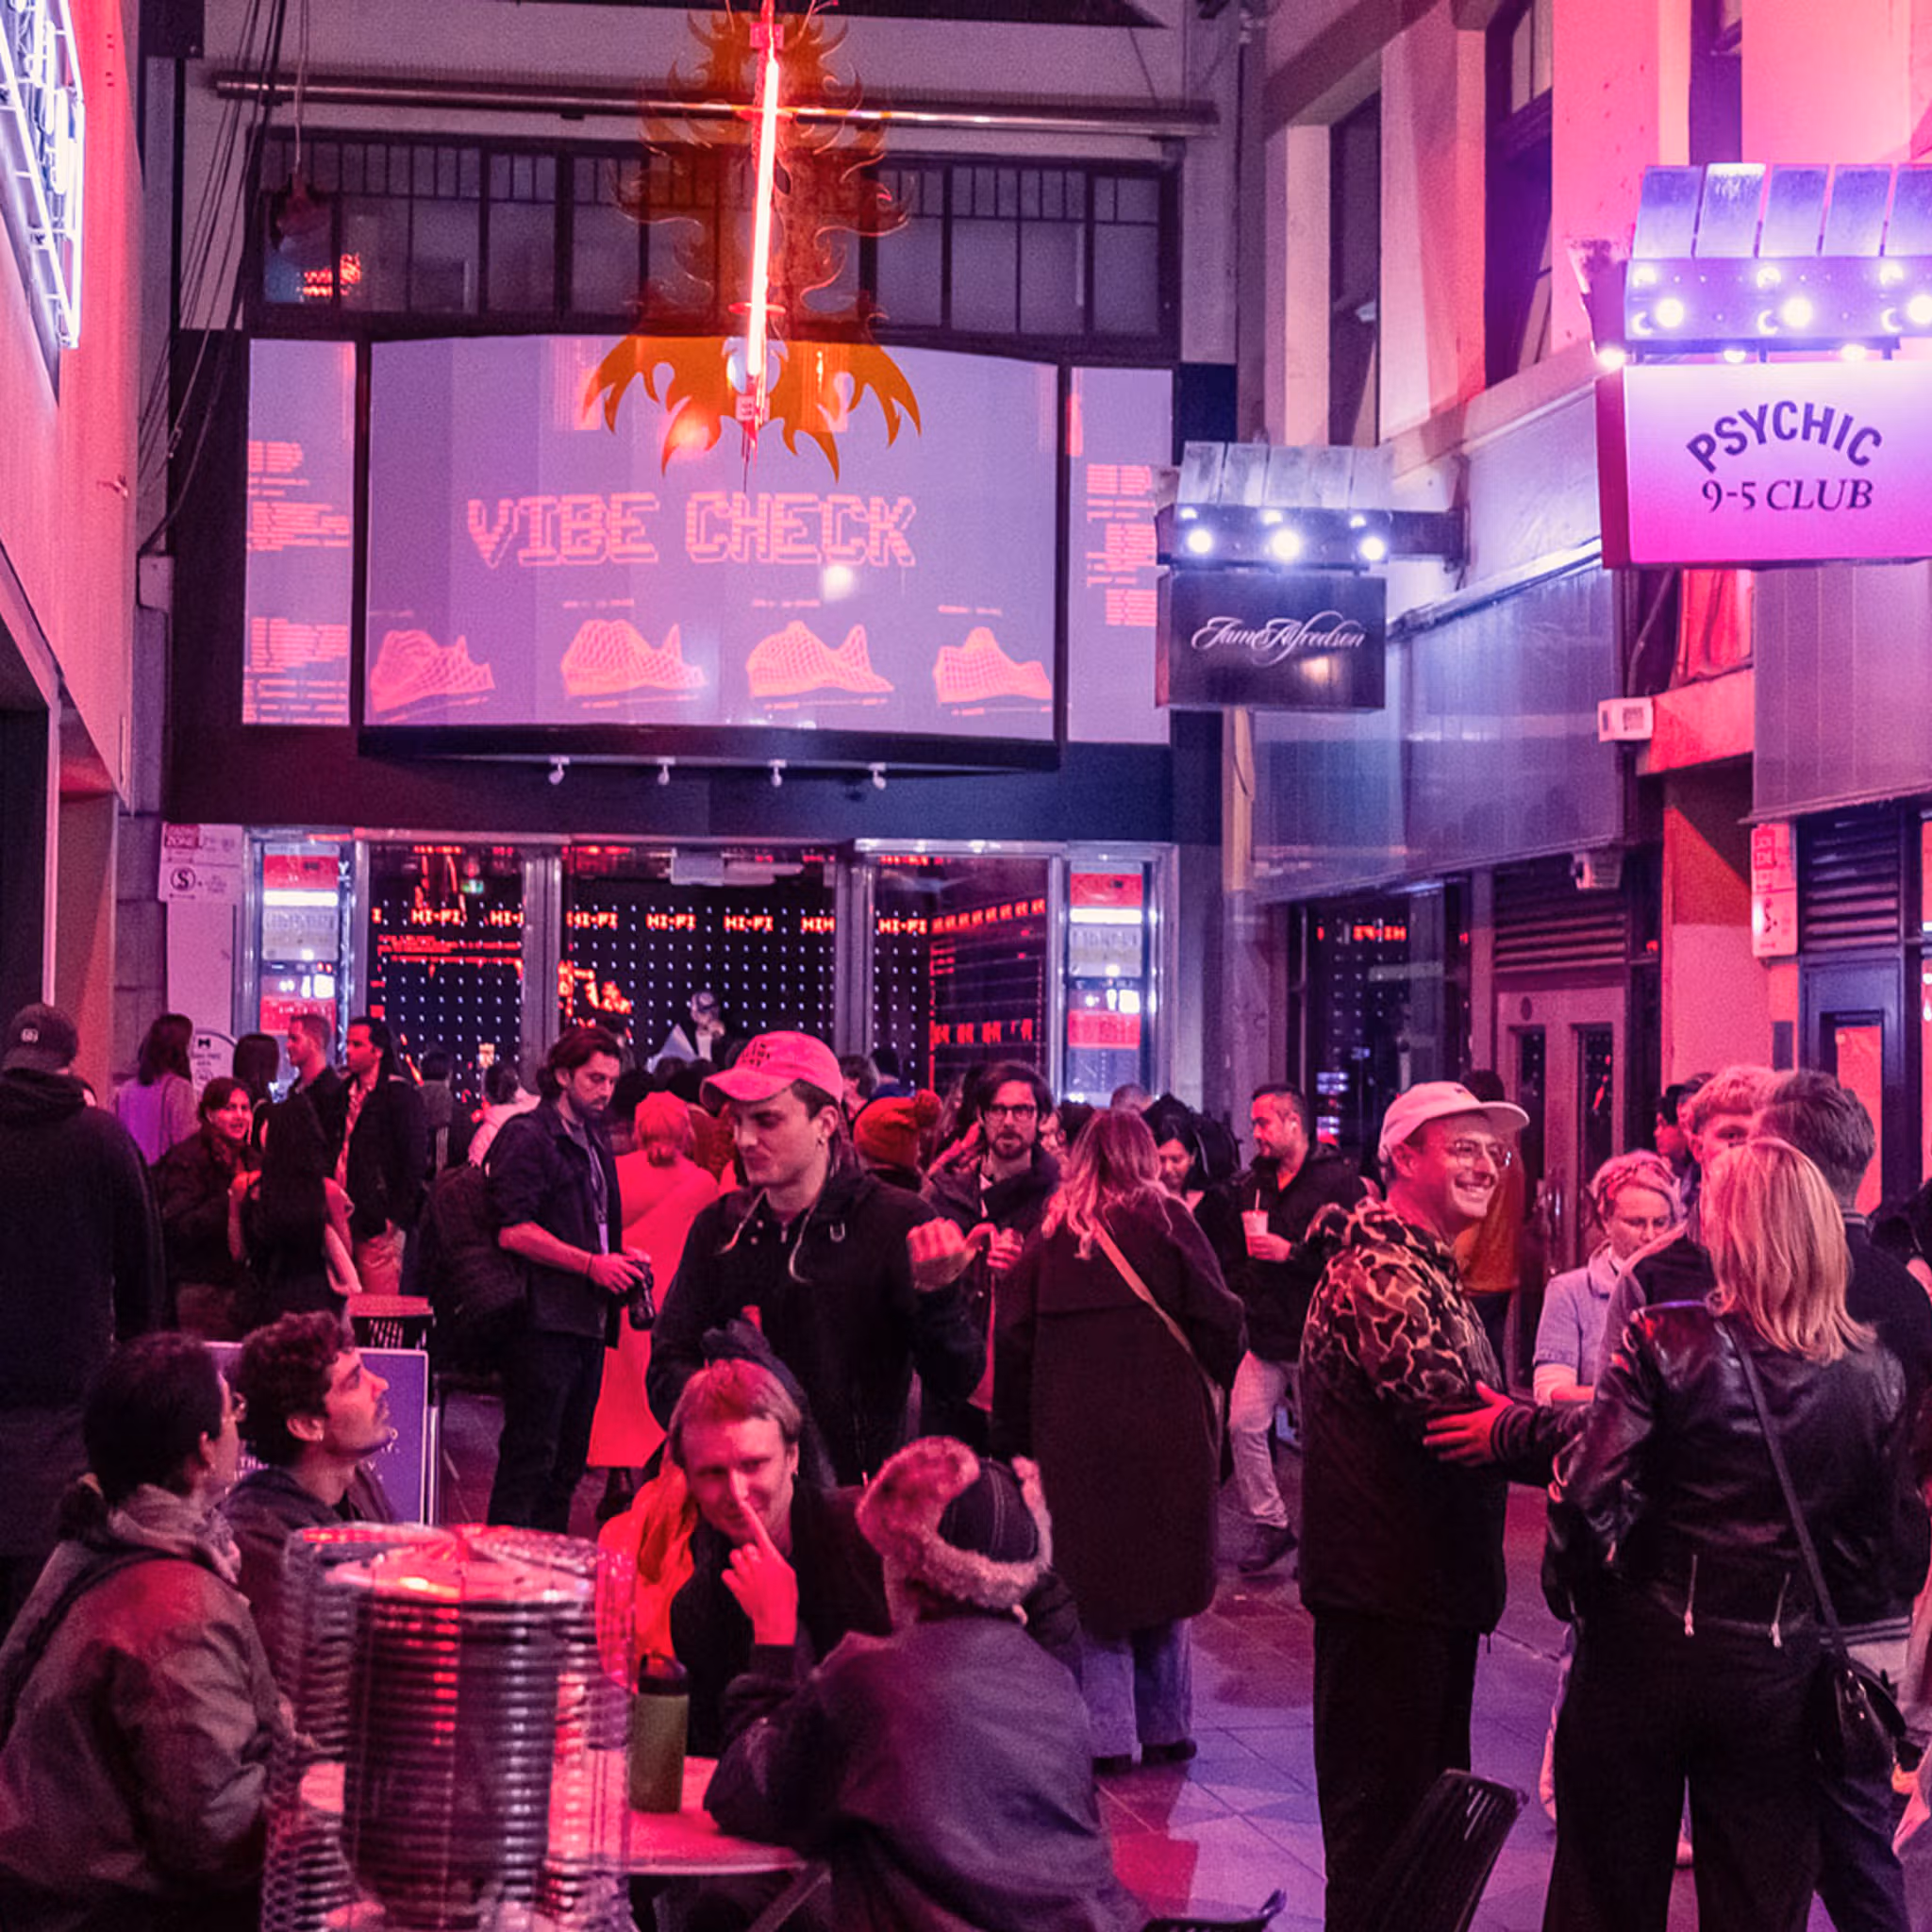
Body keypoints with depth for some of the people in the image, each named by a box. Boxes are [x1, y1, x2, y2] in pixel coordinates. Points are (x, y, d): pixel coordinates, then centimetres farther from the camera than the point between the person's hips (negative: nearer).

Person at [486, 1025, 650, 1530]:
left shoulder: (595, 1142, 20)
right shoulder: (528, 1137, -8)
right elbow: (514, 1231, -17)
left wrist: (624, 1256, 10)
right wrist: (592, 1264, -19)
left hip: (588, 1318, 9)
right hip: (544, 1321, -9)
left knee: (567, 1463, 12)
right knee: (529, 1458, -8)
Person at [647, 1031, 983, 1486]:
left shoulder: (897, 1221, 0)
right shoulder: (719, 1227, 12)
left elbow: (958, 1382, -5)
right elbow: (669, 1364, 12)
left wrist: (936, 1295, -24)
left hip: (858, 1499, -3)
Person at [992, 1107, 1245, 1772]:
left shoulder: (1050, 1233, 5)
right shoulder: (1164, 1219, -2)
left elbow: (1012, 1341, 4)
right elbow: (1219, 1319, -7)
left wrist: (1015, 1436, 11)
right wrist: (1216, 1383, 10)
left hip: (1072, 1437, 1)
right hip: (1164, 1431, -1)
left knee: (1092, 1586, 7)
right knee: (1163, 1572, 12)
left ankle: (1106, 1737, 3)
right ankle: (1166, 1729, 17)